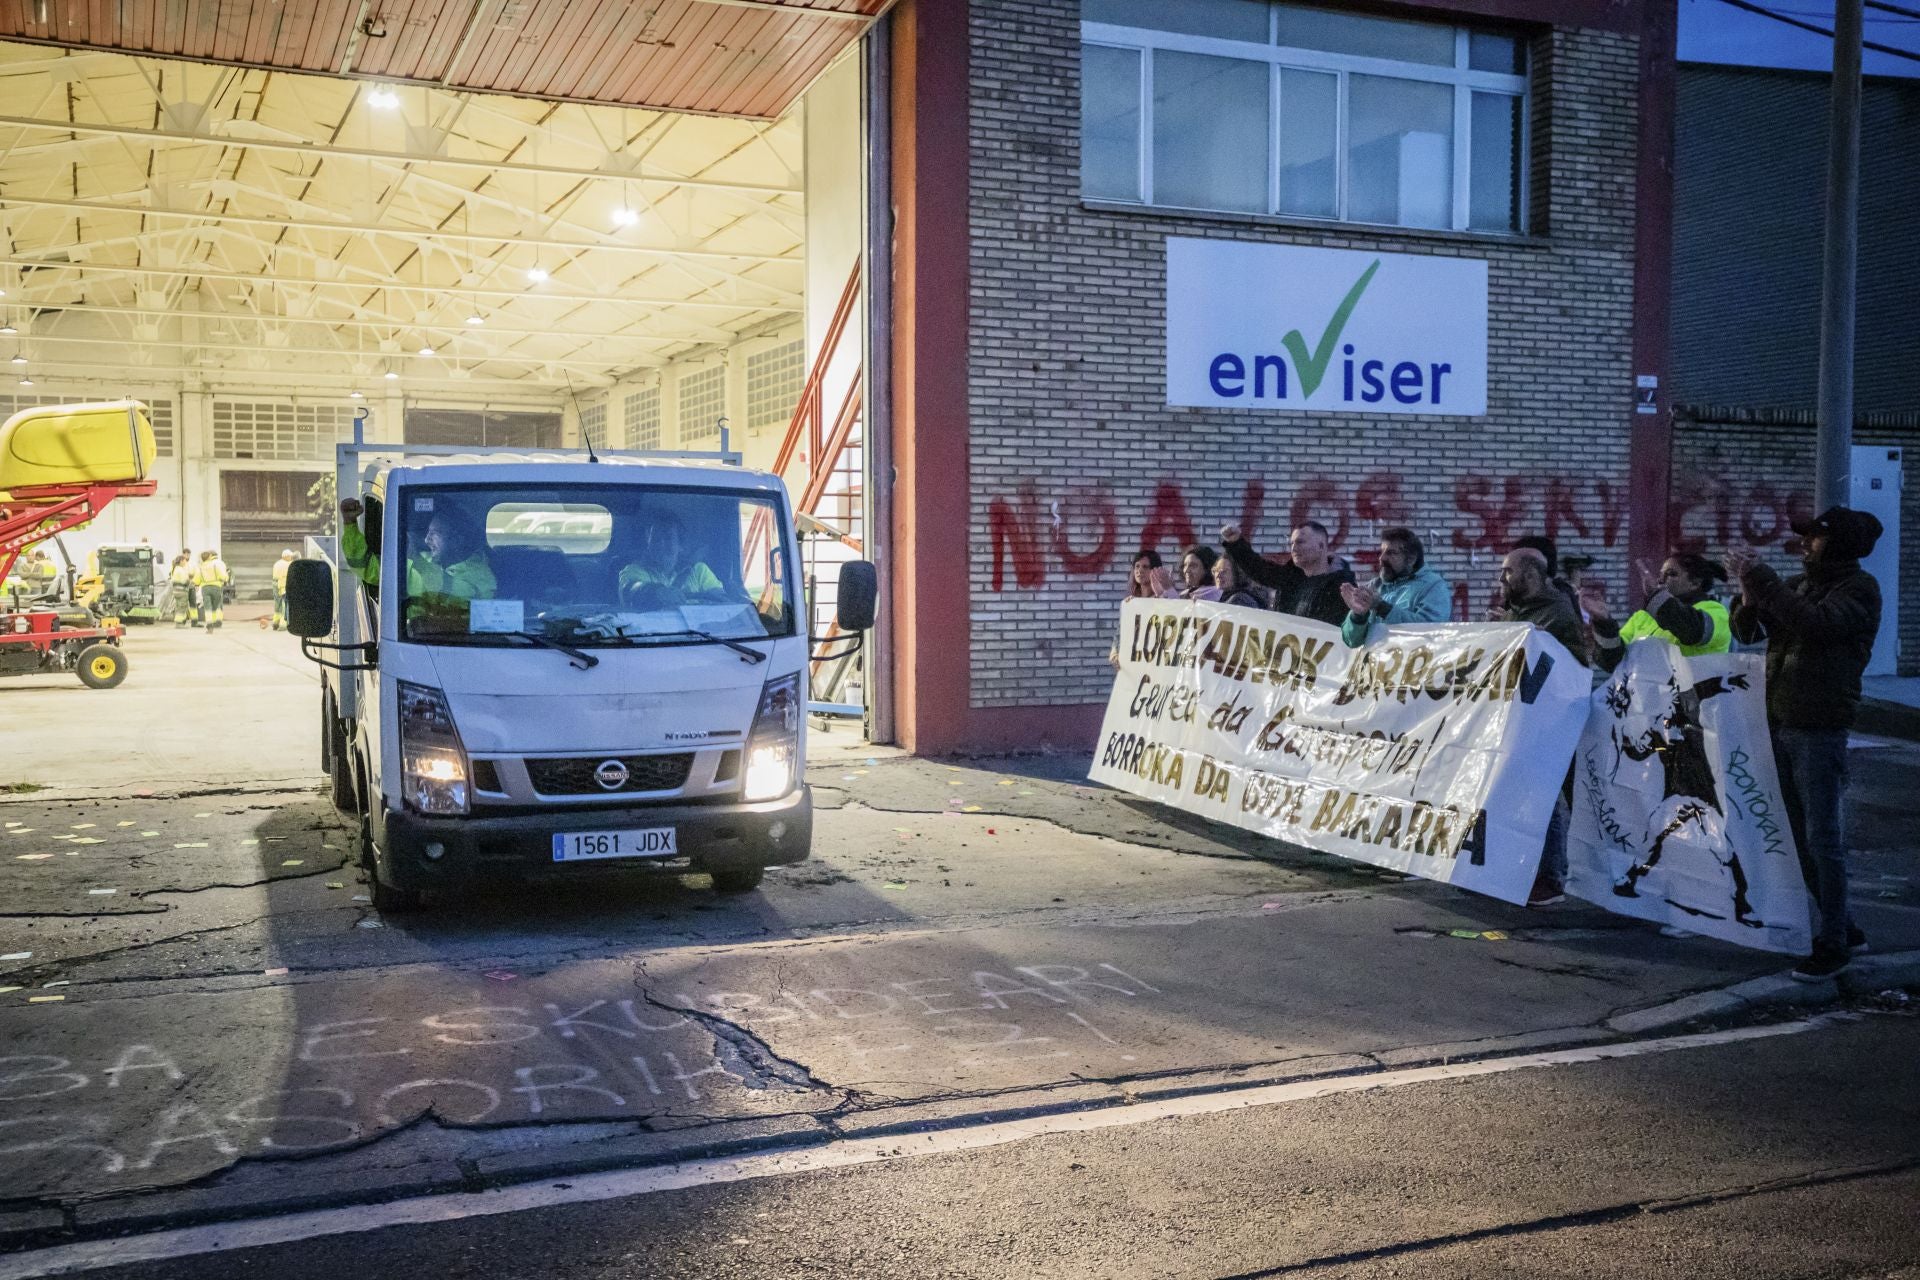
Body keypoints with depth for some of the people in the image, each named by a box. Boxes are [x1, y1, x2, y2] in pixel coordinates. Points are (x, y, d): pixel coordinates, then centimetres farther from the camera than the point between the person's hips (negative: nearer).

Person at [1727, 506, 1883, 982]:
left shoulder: (1859, 588, -9)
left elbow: (1815, 622, -26)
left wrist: (1758, 577, -24)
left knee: (1823, 840, -3)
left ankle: (1833, 944, 5)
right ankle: (1842, 928, 25)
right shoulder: (1797, 584, 11)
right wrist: (1748, 591, -8)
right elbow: (1748, 633, 11)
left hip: (1819, 732, -7)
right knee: (1800, 836, 13)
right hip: (1779, 726, 7)